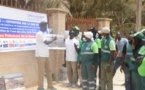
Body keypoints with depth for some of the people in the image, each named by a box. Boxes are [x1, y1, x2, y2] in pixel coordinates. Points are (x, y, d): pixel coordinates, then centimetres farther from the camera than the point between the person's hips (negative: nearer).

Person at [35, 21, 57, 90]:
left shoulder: (44, 34, 16)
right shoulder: (39, 34, -13)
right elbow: (46, 42, -16)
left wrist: (52, 39, 1)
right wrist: (53, 39, -1)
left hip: (46, 55, 9)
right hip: (40, 55, -9)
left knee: (48, 71, 13)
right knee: (41, 71, -3)